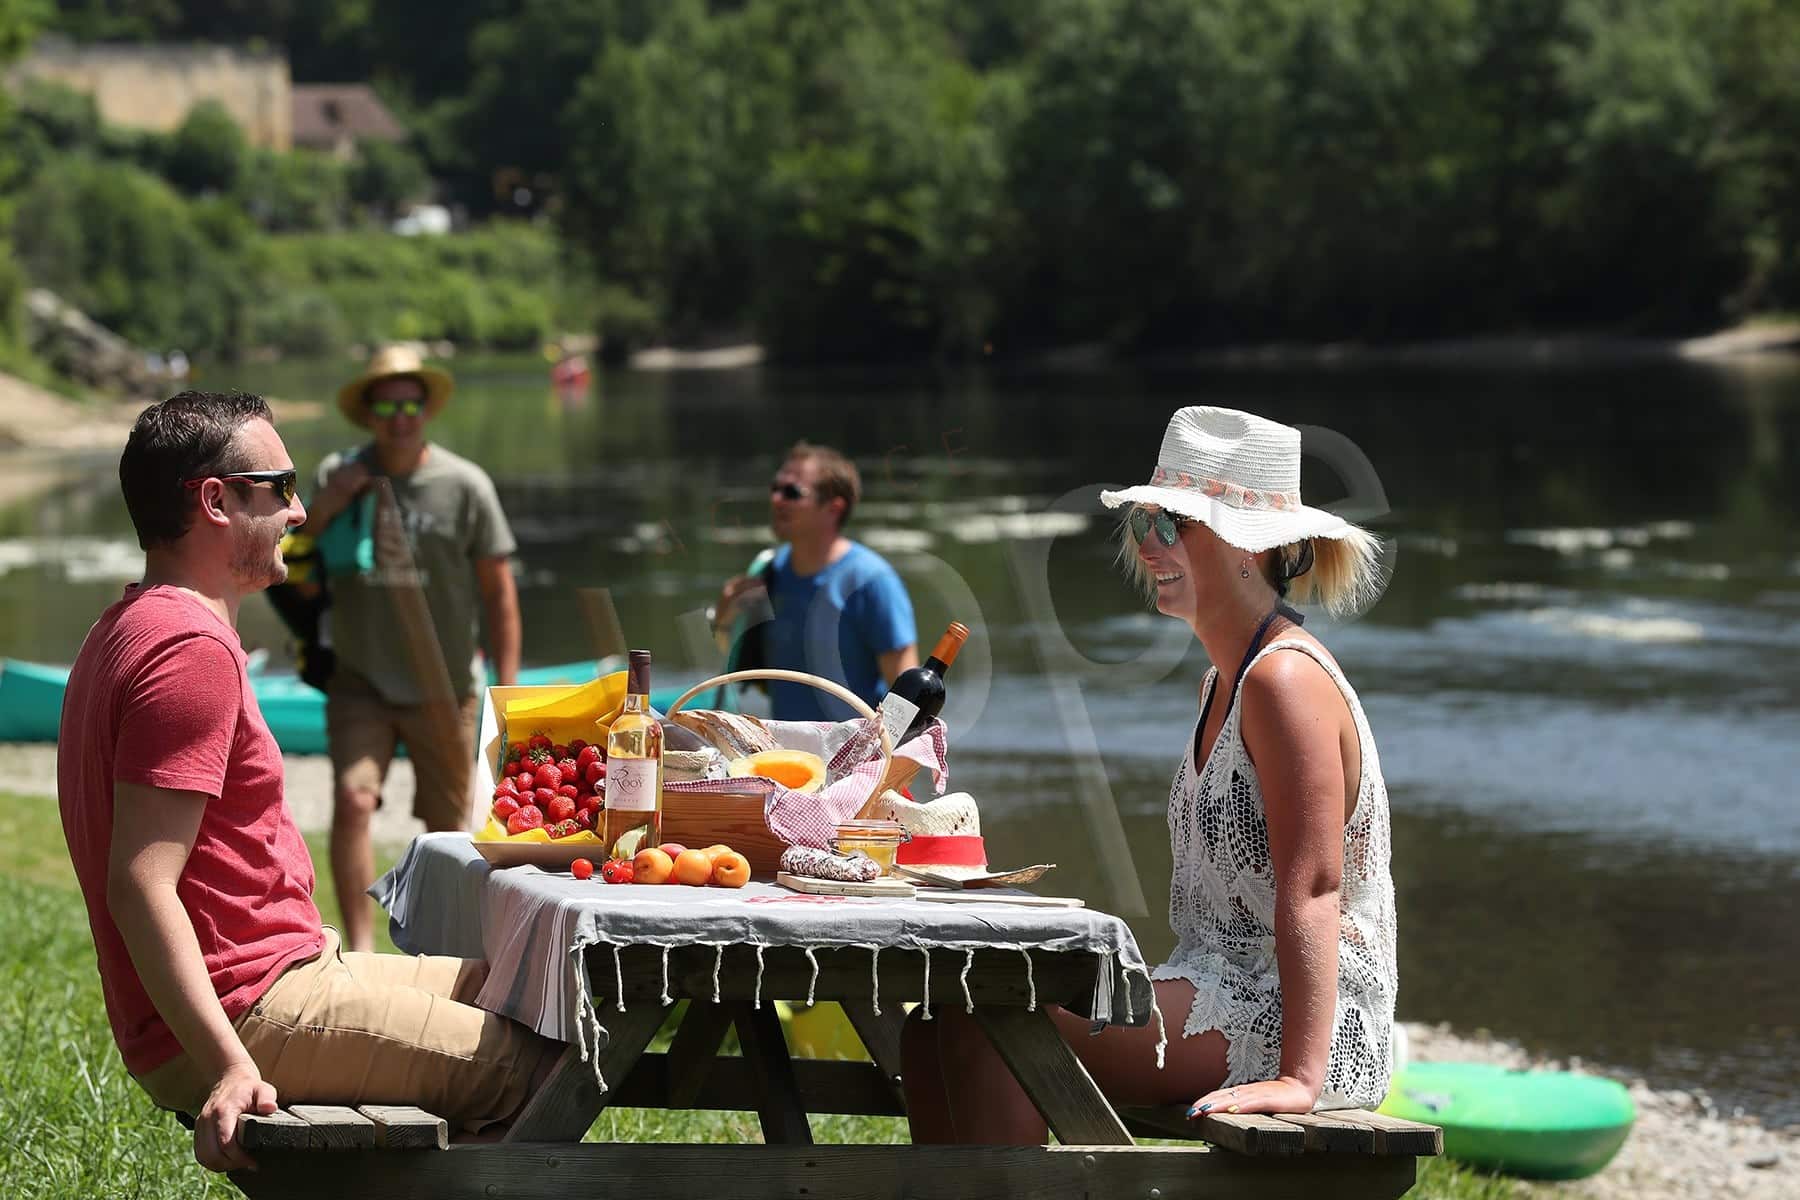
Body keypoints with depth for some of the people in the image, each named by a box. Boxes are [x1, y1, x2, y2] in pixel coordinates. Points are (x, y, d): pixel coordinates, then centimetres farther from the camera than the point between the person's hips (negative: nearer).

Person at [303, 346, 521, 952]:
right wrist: (324, 510, -11)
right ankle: (360, 952, -18)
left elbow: (498, 589, -1)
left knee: (447, 828, 8)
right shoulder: (339, 475, 0)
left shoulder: (465, 485, -6)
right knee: (353, 801, -19)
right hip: (360, 682, 0)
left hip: (442, 690, 0)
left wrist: (507, 687, -5)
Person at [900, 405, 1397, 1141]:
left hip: (1292, 1025, -10)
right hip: (1227, 1006, 10)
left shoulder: (1286, 681, -15)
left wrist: (1299, 1079, -31)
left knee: (994, 1027, -23)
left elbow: (1312, 889, -24)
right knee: (934, 1025, 1)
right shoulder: (1222, 683, 17)